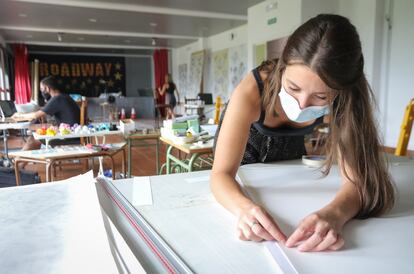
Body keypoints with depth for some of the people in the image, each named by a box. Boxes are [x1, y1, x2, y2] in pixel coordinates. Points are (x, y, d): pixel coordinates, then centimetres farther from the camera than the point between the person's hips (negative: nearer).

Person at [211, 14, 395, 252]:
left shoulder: (341, 101, -32)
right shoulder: (251, 92, -40)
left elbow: (357, 177, -35)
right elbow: (222, 174, -39)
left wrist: (335, 214, -56)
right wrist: (245, 206, -60)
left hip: (288, 150, 2)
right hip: (245, 147, -2)